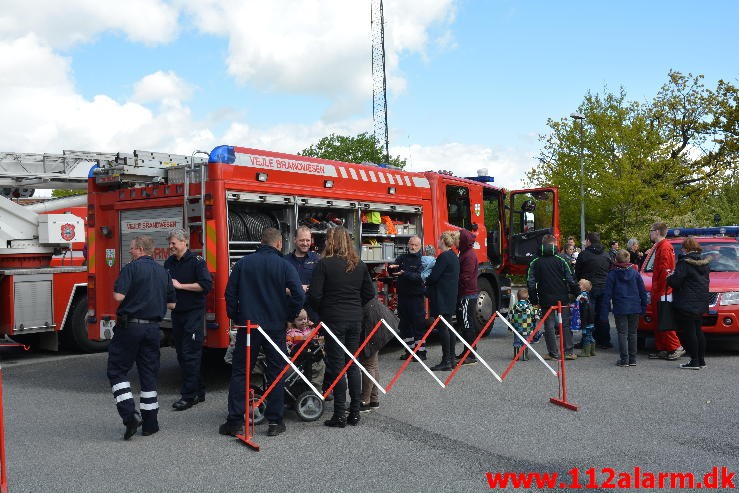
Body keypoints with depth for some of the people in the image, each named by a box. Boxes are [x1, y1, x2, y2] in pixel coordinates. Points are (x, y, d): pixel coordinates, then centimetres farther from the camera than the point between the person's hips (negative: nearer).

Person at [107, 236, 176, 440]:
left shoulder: (131, 268, -8)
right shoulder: (163, 272, 10)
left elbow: (118, 296, -18)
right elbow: (172, 304, 13)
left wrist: (115, 291, 5)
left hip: (130, 325, -5)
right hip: (153, 328, 5)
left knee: (117, 370, 5)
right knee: (149, 374, 11)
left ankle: (129, 414, -10)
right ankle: (149, 423, 14)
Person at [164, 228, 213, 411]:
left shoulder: (196, 261, -9)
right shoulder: (169, 262, 12)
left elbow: (206, 285, -18)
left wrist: (180, 286, -16)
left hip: (193, 312, -8)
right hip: (177, 313, 8)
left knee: (190, 354, -7)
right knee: (181, 353, 11)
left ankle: (188, 395, -3)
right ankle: (199, 391, 21)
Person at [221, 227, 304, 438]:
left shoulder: (242, 263, 2)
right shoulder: (284, 266, -5)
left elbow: (230, 294, 4)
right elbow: (299, 295, -11)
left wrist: (235, 318, 16)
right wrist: (289, 316, 5)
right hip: (275, 327, -1)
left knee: (239, 372, 9)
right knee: (276, 373, 8)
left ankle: (234, 421, 8)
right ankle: (275, 422, 11)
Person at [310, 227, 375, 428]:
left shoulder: (324, 264, -11)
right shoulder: (360, 265, 5)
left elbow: (315, 295, -14)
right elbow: (369, 293, 9)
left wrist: (322, 311, 4)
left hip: (333, 319, -5)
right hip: (355, 319, 5)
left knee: (336, 366, 1)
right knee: (352, 365, 12)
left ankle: (340, 415, 4)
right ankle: (354, 413, 16)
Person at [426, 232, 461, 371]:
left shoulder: (444, 257, -16)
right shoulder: (454, 256, 14)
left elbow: (434, 276, -17)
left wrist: (427, 283, 4)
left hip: (441, 297, -10)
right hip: (451, 297, 10)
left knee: (443, 328, -7)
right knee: (449, 327, 12)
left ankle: (446, 361, -6)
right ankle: (451, 359, 17)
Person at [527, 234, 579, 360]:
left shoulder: (535, 263, 0)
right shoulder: (561, 261, -3)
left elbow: (531, 282, -2)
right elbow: (570, 280, -4)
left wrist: (534, 299, 5)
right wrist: (575, 292, 8)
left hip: (545, 300, 0)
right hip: (562, 298, 0)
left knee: (549, 326, 6)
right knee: (565, 325, 9)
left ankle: (554, 353, 6)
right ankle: (568, 352, 10)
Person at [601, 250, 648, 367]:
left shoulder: (612, 274, -5)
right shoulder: (635, 273, 4)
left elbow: (607, 294, -6)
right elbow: (643, 291, 6)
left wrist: (605, 311, -3)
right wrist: (644, 307, 14)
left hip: (620, 309, -3)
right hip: (635, 308, 3)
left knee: (622, 333, 1)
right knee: (632, 333, 11)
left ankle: (624, 359, -2)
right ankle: (632, 359, 14)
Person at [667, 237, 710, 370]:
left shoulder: (684, 262, -15)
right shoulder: (704, 262, 12)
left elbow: (676, 281, -20)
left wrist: (669, 278, 3)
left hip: (686, 304, -9)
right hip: (701, 304, 9)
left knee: (688, 332, -3)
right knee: (698, 331, 15)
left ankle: (694, 361, -3)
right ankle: (701, 360, 19)